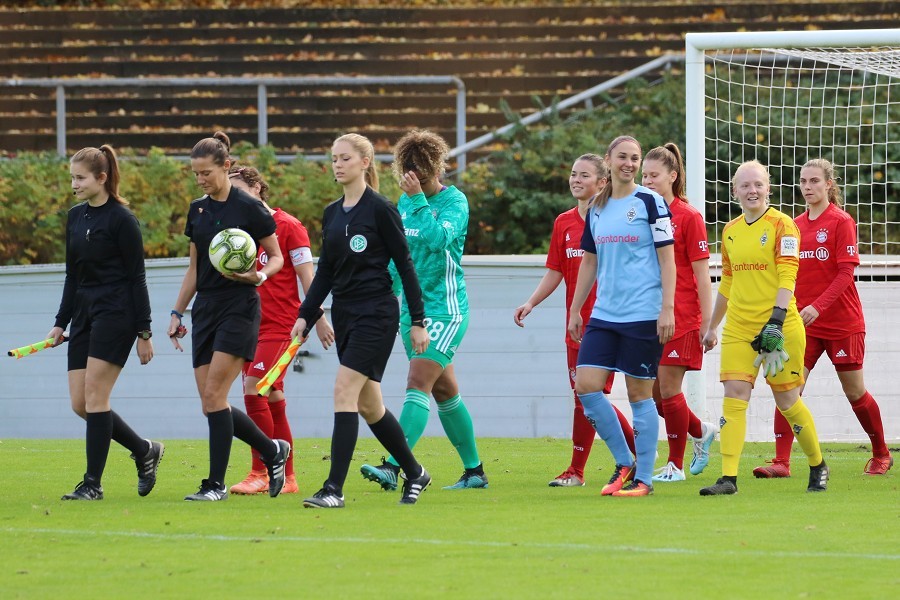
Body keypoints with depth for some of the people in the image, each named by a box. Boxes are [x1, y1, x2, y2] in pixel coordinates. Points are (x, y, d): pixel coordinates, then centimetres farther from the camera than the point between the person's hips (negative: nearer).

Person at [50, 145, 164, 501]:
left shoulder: (121, 219, -10)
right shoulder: (75, 217, 12)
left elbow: (137, 277, -10)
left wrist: (144, 332, -11)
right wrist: (61, 323, 14)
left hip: (115, 314, -8)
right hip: (84, 313, 8)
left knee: (95, 396, -11)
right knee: (80, 402, 3)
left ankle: (93, 483, -7)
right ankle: (144, 451, 20)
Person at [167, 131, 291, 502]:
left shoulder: (249, 208, -7)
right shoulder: (197, 210, 12)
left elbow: (277, 257, 0)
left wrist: (258, 276, -20)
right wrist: (177, 312, 14)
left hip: (239, 308, -7)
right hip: (205, 309, 7)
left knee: (213, 395, -14)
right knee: (210, 402, 2)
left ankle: (216, 484, -8)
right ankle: (273, 451, 21)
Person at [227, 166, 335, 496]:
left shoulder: (288, 227, -6)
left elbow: (306, 276, -5)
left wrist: (317, 319, -6)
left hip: (281, 325, -6)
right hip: (250, 325, 6)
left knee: (254, 388, -17)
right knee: (272, 400, 7)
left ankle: (260, 473, -12)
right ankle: (286, 478, 12)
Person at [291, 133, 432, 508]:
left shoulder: (381, 209, -9)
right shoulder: (332, 214, 11)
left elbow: (405, 265, -8)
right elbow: (325, 270, 16)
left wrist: (418, 321, -9)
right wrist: (306, 315, 8)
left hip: (376, 313, -8)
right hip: (344, 314, 8)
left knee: (345, 391, -16)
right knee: (367, 404, 11)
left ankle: (335, 488, -19)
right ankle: (415, 474, 27)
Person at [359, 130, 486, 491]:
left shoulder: (454, 201, -10)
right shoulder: (405, 202, 10)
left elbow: (438, 238, -28)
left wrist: (419, 198, -27)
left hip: (445, 309, -8)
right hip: (412, 309, 8)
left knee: (418, 384, -17)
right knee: (444, 391, 12)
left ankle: (392, 468, -26)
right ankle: (474, 471, 21)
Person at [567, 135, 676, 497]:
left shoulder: (650, 202, -4)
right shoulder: (597, 209, 12)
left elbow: (667, 258, -6)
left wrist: (667, 308, -13)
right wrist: (575, 310, 17)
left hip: (643, 315, -6)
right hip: (604, 314, 6)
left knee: (639, 393, -2)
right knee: (586, 386, -5)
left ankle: (643, 478, 6)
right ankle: (624, 464, 8)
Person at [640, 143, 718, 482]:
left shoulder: (688, 217, -6)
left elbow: (702, 275, -7)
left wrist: (707, 321, -10)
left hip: (681, 318, -6)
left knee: (668, 389, -5)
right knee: (653, 392, 6)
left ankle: (676, 465, 5)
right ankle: (702, 432, 31)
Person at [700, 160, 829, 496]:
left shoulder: (781, 225, -6)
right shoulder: (730, 231, 12)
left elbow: (787, 276, -14)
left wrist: (777, 318, -25)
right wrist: (712, 327, 23)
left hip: (779, 326, -5)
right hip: (738, 327, 5)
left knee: (787, 400, 4)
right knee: (734, 396, -10)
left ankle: (818, 468, 25)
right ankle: (728, 478, -14)